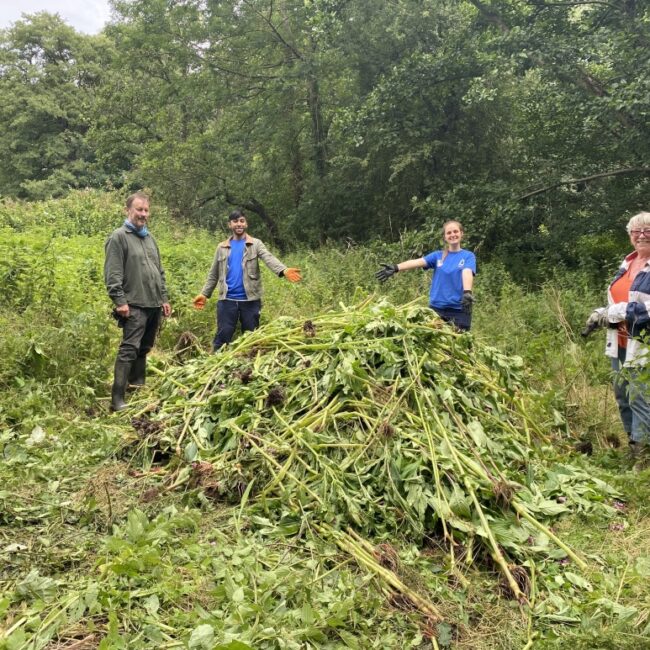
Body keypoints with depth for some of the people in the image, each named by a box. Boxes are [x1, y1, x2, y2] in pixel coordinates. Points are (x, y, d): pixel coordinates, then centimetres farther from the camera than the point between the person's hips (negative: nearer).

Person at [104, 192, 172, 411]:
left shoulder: (149, 237, 19)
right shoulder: (119, 237, -5)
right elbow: (113, 274, -12)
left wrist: (164, 298, 18)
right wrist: (120, 301, -19)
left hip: (154, 305, 8)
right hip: (134, 305, -8)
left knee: (144, 349, 14)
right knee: (129, 350, -12)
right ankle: (118, 399, -11)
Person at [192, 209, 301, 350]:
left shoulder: (255, 244, 3)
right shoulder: (222, 247, 11)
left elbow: (269, 259, -16)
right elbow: (214, 274, 15)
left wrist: (284, 270, -35)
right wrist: (204, 294, 8)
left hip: (250, 299, -1)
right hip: (227, 299, 1)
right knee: (223, 336, 1)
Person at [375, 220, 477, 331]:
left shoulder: (468, 256, 3)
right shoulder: (438, 255, 10)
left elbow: (467, 273, -17)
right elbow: (417, 262, -7)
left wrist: (467, 292, -38)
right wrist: (395, 268, -24)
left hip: (459, 309, -2)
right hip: (436, 307, 3)